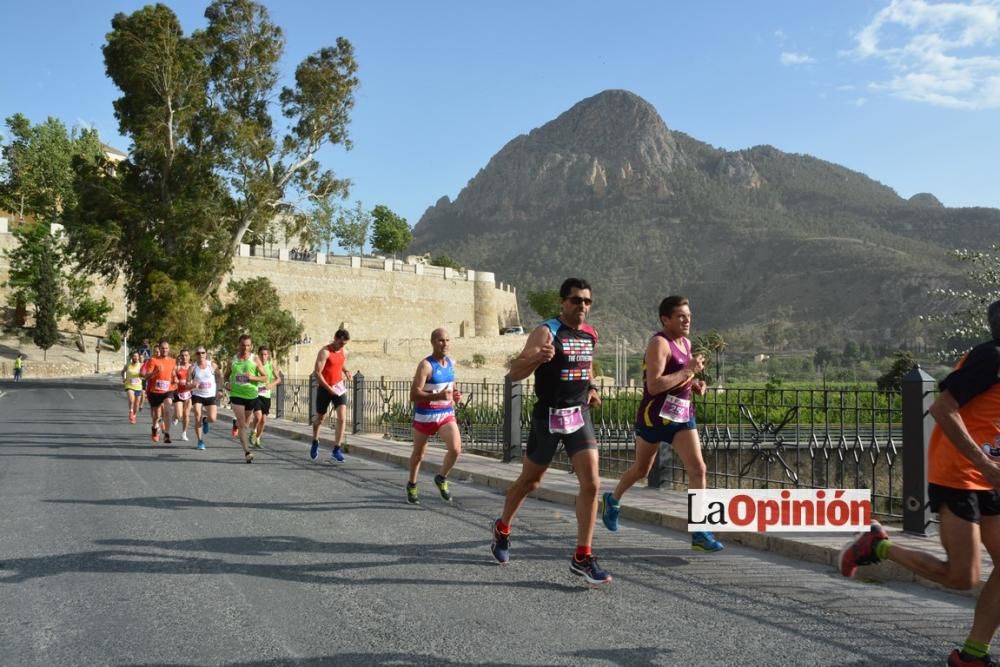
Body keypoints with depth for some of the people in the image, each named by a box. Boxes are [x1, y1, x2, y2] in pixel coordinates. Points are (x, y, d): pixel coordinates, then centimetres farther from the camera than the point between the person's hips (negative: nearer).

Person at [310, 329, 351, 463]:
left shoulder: (344, 352, 4)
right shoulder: (325, 352, -15)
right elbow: (317, 372, -18)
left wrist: (346, 372, 2)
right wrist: (329, 388, -20)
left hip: (339, 387, 4)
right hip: (324, 388, -4)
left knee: (342, 418, -13)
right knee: (320, 418, 13)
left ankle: (336, 450, -10)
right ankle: (315, 442, 40)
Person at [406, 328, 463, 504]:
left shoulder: (451, 363, 3)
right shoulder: (426, 365, -18)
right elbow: (414, 395, -22)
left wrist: (455, 395, 2)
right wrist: (438, 396, -33)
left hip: (447, 414, 4)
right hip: (425, 415, -4)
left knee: (456, 449, -15)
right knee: (419, 453, 13)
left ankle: (441, 478, 11)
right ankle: (412, 485, 37)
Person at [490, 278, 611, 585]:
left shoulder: (591, 334, 6)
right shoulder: (546, 332, -13)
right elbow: (514, 373, -21)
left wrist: (590, 388, 9)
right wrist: (537, 358, -40)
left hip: (580, 416, 4)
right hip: (548, 417, -4)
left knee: (591, 484, -10)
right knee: (529, 481, 12)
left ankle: (582, 558, -3)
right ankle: (502, 529, 39)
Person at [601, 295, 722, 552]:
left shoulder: (686, 343, 10)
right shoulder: (659, 343, -17)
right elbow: (654, 385, -27)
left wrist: (695, 383, 6)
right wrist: (688, 371, -24)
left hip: (683, 415, 6)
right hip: (655, 416, -6)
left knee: (698, 468, -8)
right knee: (641, 469, 13)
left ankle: (700, 533, -7)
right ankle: (613, 500, 42)